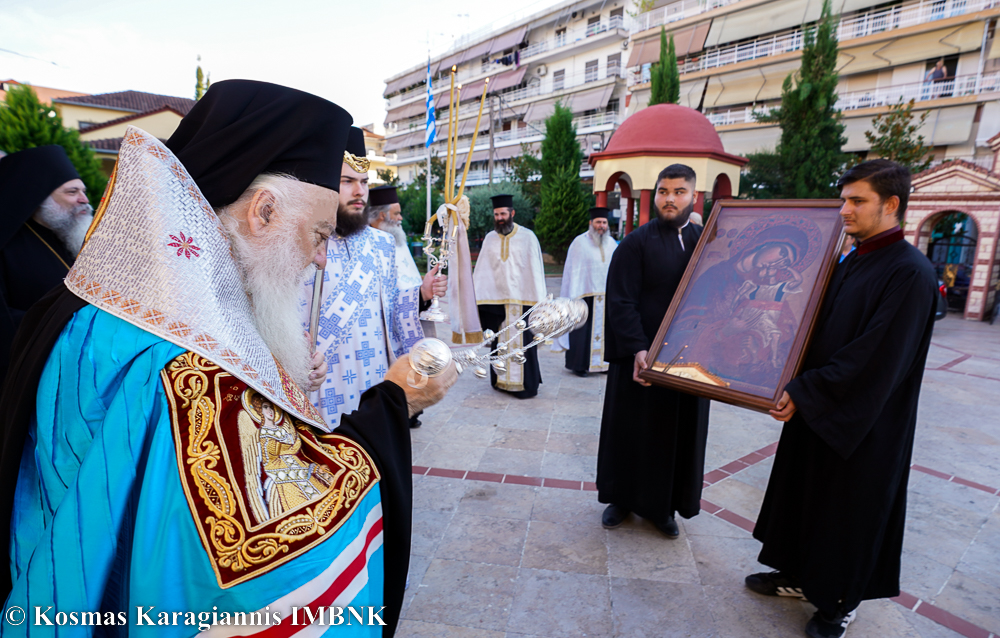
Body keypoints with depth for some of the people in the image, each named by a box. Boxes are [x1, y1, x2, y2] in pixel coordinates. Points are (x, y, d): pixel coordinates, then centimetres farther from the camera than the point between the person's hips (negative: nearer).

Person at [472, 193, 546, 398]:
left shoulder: (527, 237, -2)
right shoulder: (490, 238, 7)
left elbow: (535, 270, -2)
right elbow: (481, 271, 7)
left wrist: (538, 301, -6)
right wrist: (476, 298, 3)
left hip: (521, 299, -3)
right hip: (495, 299, 3)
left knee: (522, 341, 1)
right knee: (499, 342, 8)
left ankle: (525, 384, 12)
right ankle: (501, 379, 22)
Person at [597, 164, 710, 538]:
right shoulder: (637, 243, -6)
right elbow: (621, 301, -13)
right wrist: (638, 349, -24)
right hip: (641, 358, -4)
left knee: (679, 434, 13)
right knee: (631, 430, 9)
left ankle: (663, 506, 31)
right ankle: (622, 498, 29)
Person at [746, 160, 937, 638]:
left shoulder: (910, 273, -20)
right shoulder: (851, 262, 6)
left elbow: (875, 360, -24)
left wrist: (803, 392, -22)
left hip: (861, 425, -8)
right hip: (818, 410, 8)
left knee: (849, 510, 10)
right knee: (805, 495, 18)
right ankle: (801, 576, 38)